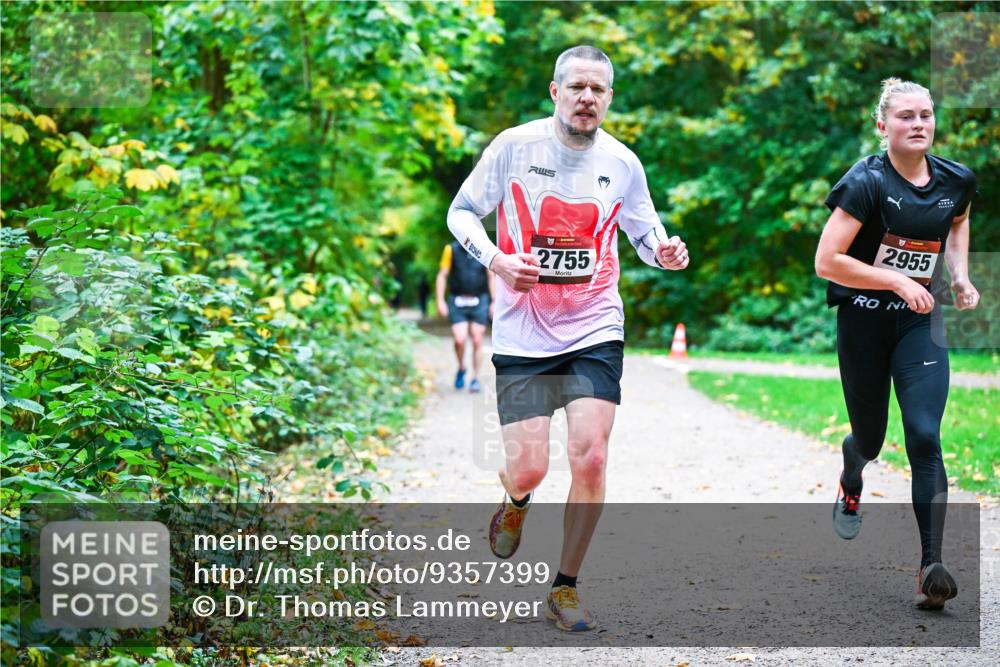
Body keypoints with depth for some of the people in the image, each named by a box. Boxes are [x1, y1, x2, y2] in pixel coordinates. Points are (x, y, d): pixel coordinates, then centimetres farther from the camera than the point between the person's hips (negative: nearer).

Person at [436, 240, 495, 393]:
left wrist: (494, 302, 2)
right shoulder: (451, 250, -2)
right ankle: (461, 368, 16)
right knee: (459, 340, -12)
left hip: (479, 303, 1)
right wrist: (440, 301, -2)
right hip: (458, 303, -1)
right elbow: (442, 276, 3)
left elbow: (491, 277, 6)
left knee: (477, 342, 1)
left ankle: (475, 379, 13)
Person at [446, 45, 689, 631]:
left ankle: (566, 588, 8)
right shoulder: (515, 146, -5)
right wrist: (495, 259, -15)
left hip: (595, 331, 1)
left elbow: (645, 231, 14)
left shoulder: (621, 162, 2)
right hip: (523, 335, -1)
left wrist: (664, 252, -10)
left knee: (590, 456, -11)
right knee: (527, 469, -5)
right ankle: (516, 504, 36)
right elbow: (462, 211, 4)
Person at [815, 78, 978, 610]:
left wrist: (959, 275, 6)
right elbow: (826, 262, -19)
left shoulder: (956, 180, -1)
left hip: (921, 322, 2)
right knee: (870, 438, 13)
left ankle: (932, 567, -15)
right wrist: (897, 280, -21)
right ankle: (850, 485, 52)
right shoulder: (867, 182, -16)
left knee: (924, 437, -14)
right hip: (864, 321, -2)